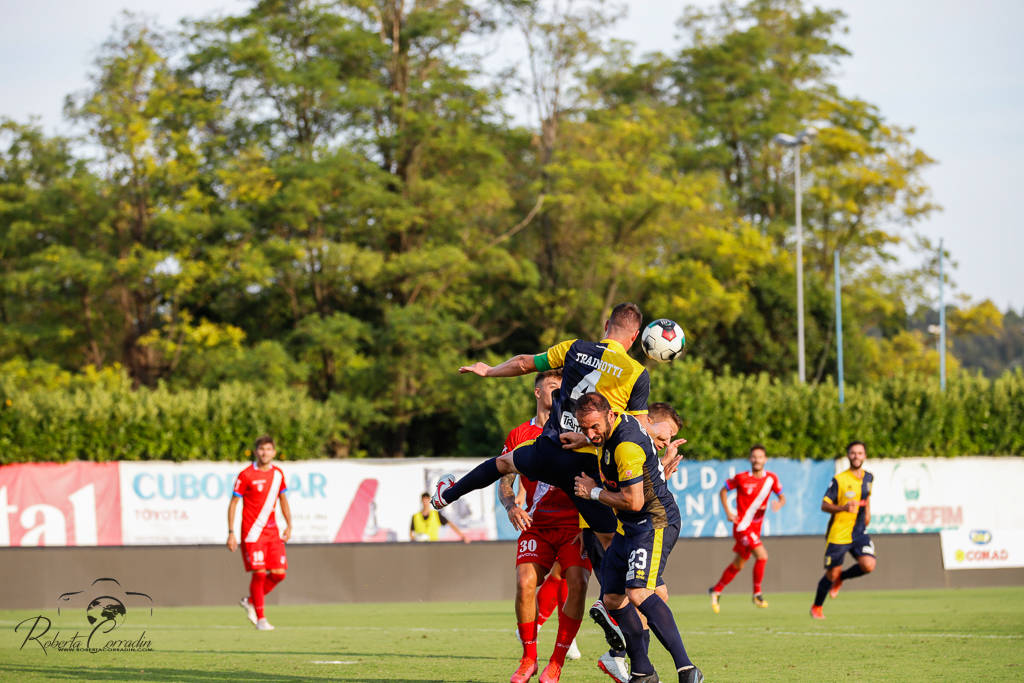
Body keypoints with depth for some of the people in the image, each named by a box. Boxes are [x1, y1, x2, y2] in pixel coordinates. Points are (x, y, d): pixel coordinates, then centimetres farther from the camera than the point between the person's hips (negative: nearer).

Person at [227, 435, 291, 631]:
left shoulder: (278, 473, 8)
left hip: (272, 531, 5)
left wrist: (288, 525, 12)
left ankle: (250, 601, 22)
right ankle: (260, 618, 0)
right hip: (252, 532, -5)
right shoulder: (246, 475, -8)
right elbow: (233, 503, -4)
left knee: (279, 573, -1)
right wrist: (231, 533, -10)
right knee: (259, 573, -10)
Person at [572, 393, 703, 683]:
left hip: (655, 522, -11)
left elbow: (634, 501, -23)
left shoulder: (626, 446, -24)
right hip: (629, 527, 11)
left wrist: (594, 492, -11)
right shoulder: (618, 425, 5)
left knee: (638, 593, -27)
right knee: (613, 599, 8)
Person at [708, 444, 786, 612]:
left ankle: (716, 591, 34)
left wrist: (779, 504, -15)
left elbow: (782, 497, 9)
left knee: (738, 565, 16)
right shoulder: (741, 478, -10)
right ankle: (757, 594, -7)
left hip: (756, 527, 6)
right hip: (742, 525, -6)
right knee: (762, 555, -21)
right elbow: (723, 491, 3)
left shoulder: (771, 479, 0)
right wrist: (728, 512, -7)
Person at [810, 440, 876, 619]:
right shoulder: (839, 480, -9)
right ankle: (816, 607, 26)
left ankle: (841, 578, 13)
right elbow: (824, 505, -11)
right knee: (832, 574, 1)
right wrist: (843, 508, -28)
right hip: (838, 535, -4)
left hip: (859, 533, 4)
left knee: (868, 565, -19)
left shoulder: (868, 477, 7)